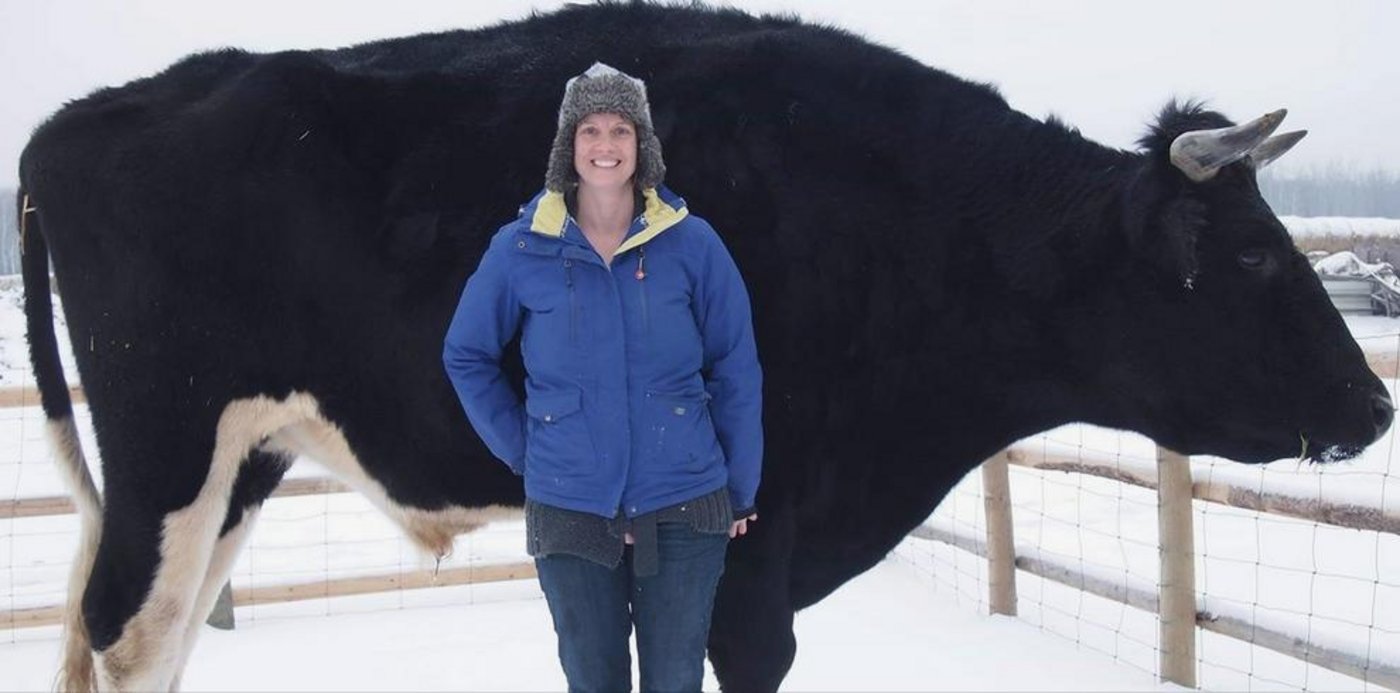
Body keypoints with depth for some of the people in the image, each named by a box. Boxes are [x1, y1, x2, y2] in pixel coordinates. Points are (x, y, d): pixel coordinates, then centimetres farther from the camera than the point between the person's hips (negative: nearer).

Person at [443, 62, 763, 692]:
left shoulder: (691, 242, -4)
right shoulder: (522, 249, -3)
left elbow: (737, 371, 1)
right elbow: (465, 354, 9)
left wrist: (741, 491, 4)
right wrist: (520, 447, 3)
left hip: (683, 508, 0)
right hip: (569, 512, 0)